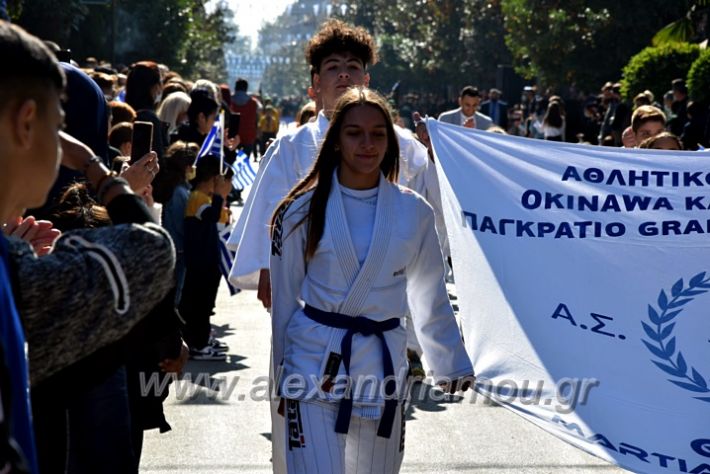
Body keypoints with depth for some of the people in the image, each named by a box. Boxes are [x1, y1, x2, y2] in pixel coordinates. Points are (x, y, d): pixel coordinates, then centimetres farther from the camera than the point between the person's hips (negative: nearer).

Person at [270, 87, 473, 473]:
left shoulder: (413, 212, 0)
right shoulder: (304, 209, -4)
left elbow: (430, 297, 10)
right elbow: (283, 298, 4)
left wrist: (453, 365, 11)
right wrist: (277, 374, 8)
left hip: (382, 365, 2)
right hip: (315, 364, -2)